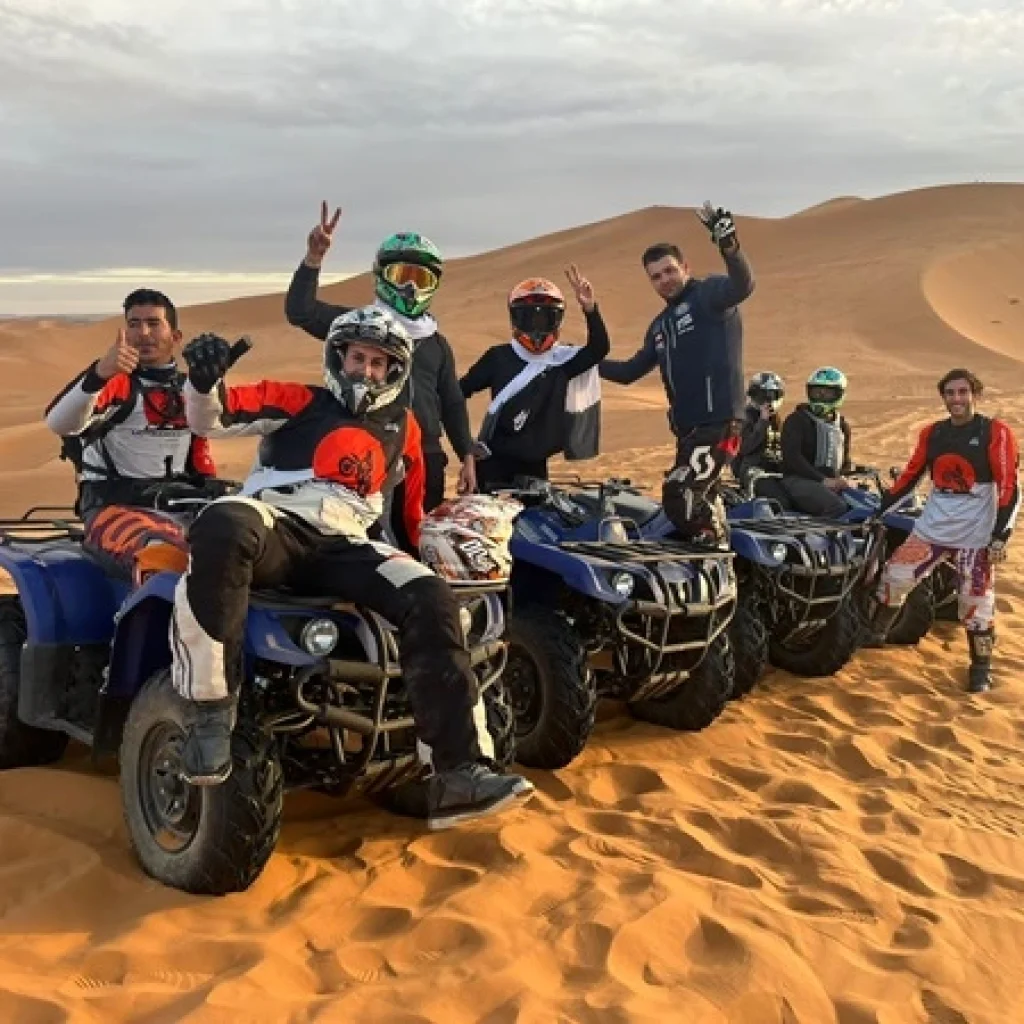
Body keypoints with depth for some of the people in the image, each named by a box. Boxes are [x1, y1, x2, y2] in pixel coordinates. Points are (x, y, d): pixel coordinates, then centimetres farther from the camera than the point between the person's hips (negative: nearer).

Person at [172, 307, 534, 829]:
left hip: (346, 547, 4)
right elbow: (210, 417, 4)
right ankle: (211, 708, -35)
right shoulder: (299, 400, 15)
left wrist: (422, 548, 35)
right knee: (223, 527, -41)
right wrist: (204, 380, -17)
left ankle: (458, 775, -24)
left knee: (433, 601, -22)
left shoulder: (402, 426, 27)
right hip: (275, 527, -3)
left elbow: (411, 503, 38)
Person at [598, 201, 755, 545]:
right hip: (686, 426, 10)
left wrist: (728, 245, -45)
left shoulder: (709, 293, -3)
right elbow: (630, 372, 30)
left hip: (718, 420, -9)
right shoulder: (660, 325, 22)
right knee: (697, 500, 13)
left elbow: (743, 285, -27)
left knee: (680, 497, -20)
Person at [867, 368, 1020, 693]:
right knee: (893, 578, -1)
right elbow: (910, 476, 16)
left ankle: (981, 668, 17)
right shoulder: (932, 433, 8)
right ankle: (873, 635, 20)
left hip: (976, 537, -4)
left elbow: (1010, 488, -10)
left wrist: (1000, 535, -18)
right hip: (930, 529, 4)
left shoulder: (995, 433, -6)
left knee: (976, 603, -1)